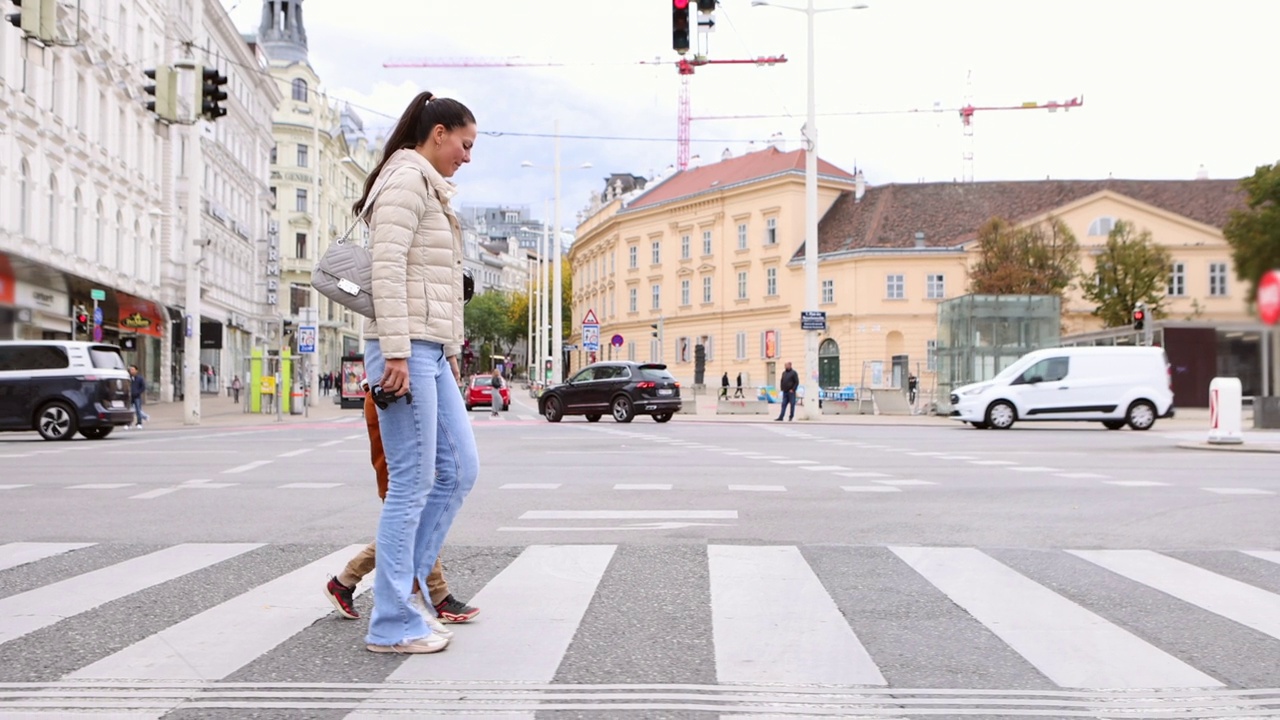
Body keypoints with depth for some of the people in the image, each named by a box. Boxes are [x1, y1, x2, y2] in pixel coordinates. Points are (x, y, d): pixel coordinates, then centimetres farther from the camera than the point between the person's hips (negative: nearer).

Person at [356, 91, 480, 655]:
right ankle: (392, 625, 2)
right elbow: (387, 268, -17)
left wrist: (444, 351, 16)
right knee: (411, 483, -6)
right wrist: (396, 352, -23)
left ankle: (398, 577, 19)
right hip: (405, 349, -10)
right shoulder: (406, 179, -6)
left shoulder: (430, 189, 24)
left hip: (430, 353, 10)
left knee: (460, 469, 10)